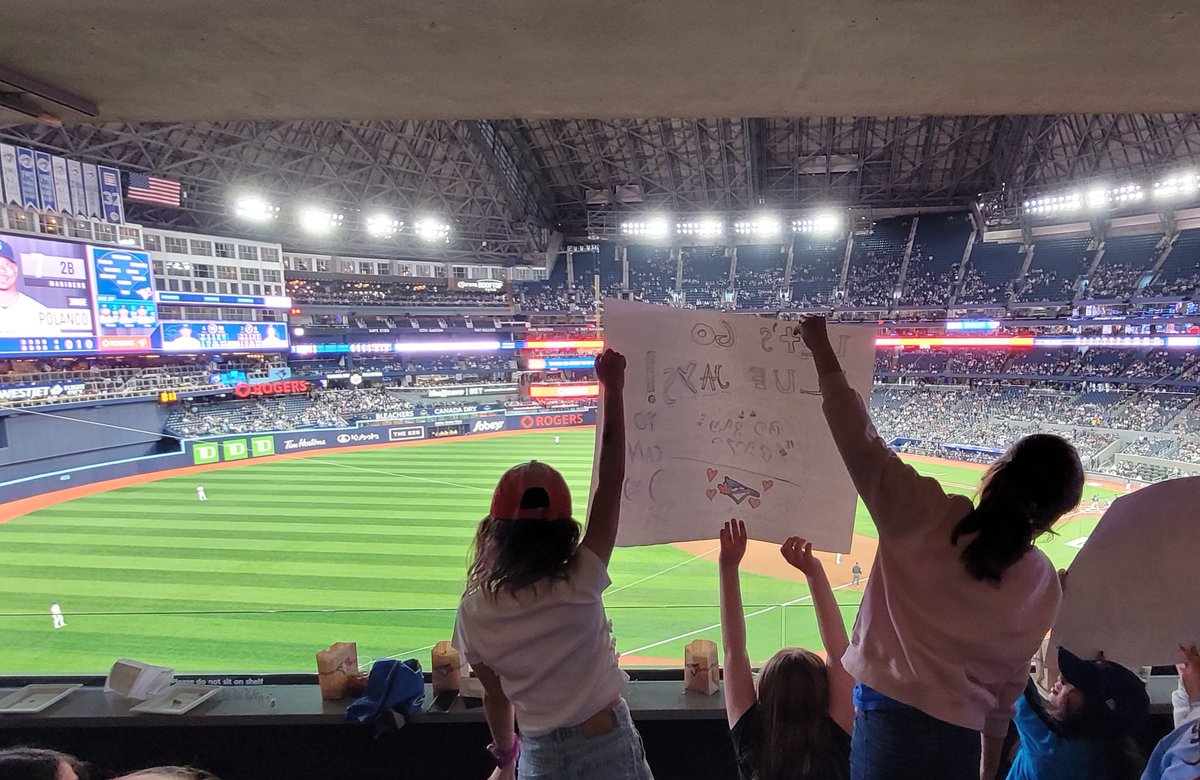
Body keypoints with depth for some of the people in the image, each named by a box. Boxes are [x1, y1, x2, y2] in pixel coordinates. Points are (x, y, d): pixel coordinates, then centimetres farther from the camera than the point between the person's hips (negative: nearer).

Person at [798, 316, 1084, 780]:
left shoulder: (922, 517, -15)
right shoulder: (1045, 588, -2)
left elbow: (859, 439, -10)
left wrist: (820, 349, 0)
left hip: (885, 722, -3)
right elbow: (1008, 689, 7)